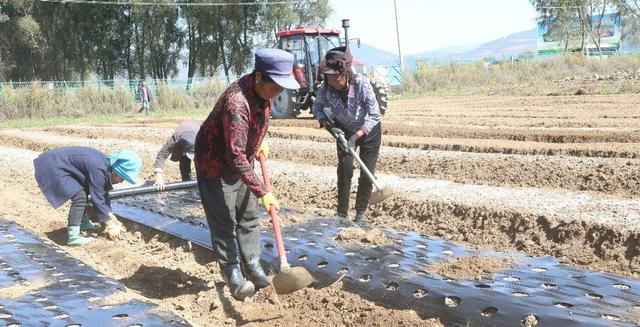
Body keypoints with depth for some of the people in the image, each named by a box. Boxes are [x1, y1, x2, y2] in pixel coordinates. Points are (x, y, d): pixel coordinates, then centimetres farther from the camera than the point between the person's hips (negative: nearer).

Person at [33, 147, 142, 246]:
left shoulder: (107, 164, 1)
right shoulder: (97, 169, -27)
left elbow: (103, 194, 10)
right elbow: (97, 199, -23)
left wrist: (110, 216, 8)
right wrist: (110, 225, -15)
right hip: (52, 167, -10)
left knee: (83, 192, 21)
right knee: (79, 197, -19)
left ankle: (83, 223, 35)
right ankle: (73, 237, -15)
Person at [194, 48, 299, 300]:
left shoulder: (262, 91, -9)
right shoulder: (236, 102, -37)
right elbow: (236, 157, -38)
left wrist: (259, 143, 8)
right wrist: (262, 192, -38)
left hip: (242, 163, 8)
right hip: (215, 165, -8)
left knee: (248, 217, 13)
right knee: (224, 222, 0)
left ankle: (252, 266, 24)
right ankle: (232, 274, 13)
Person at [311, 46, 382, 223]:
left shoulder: (361, 84, -34)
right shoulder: (325, 88, -24)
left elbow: (375, 115, -30)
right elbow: (316, 107, -5)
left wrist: (356, 136, -37)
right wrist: (324, 121, -25)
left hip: (369, 130, -2)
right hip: (344, 130, 2)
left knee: (367, 173, -2)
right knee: (345, 167, -12)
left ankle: (360, 213, 15)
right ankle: (342, 213, -1)